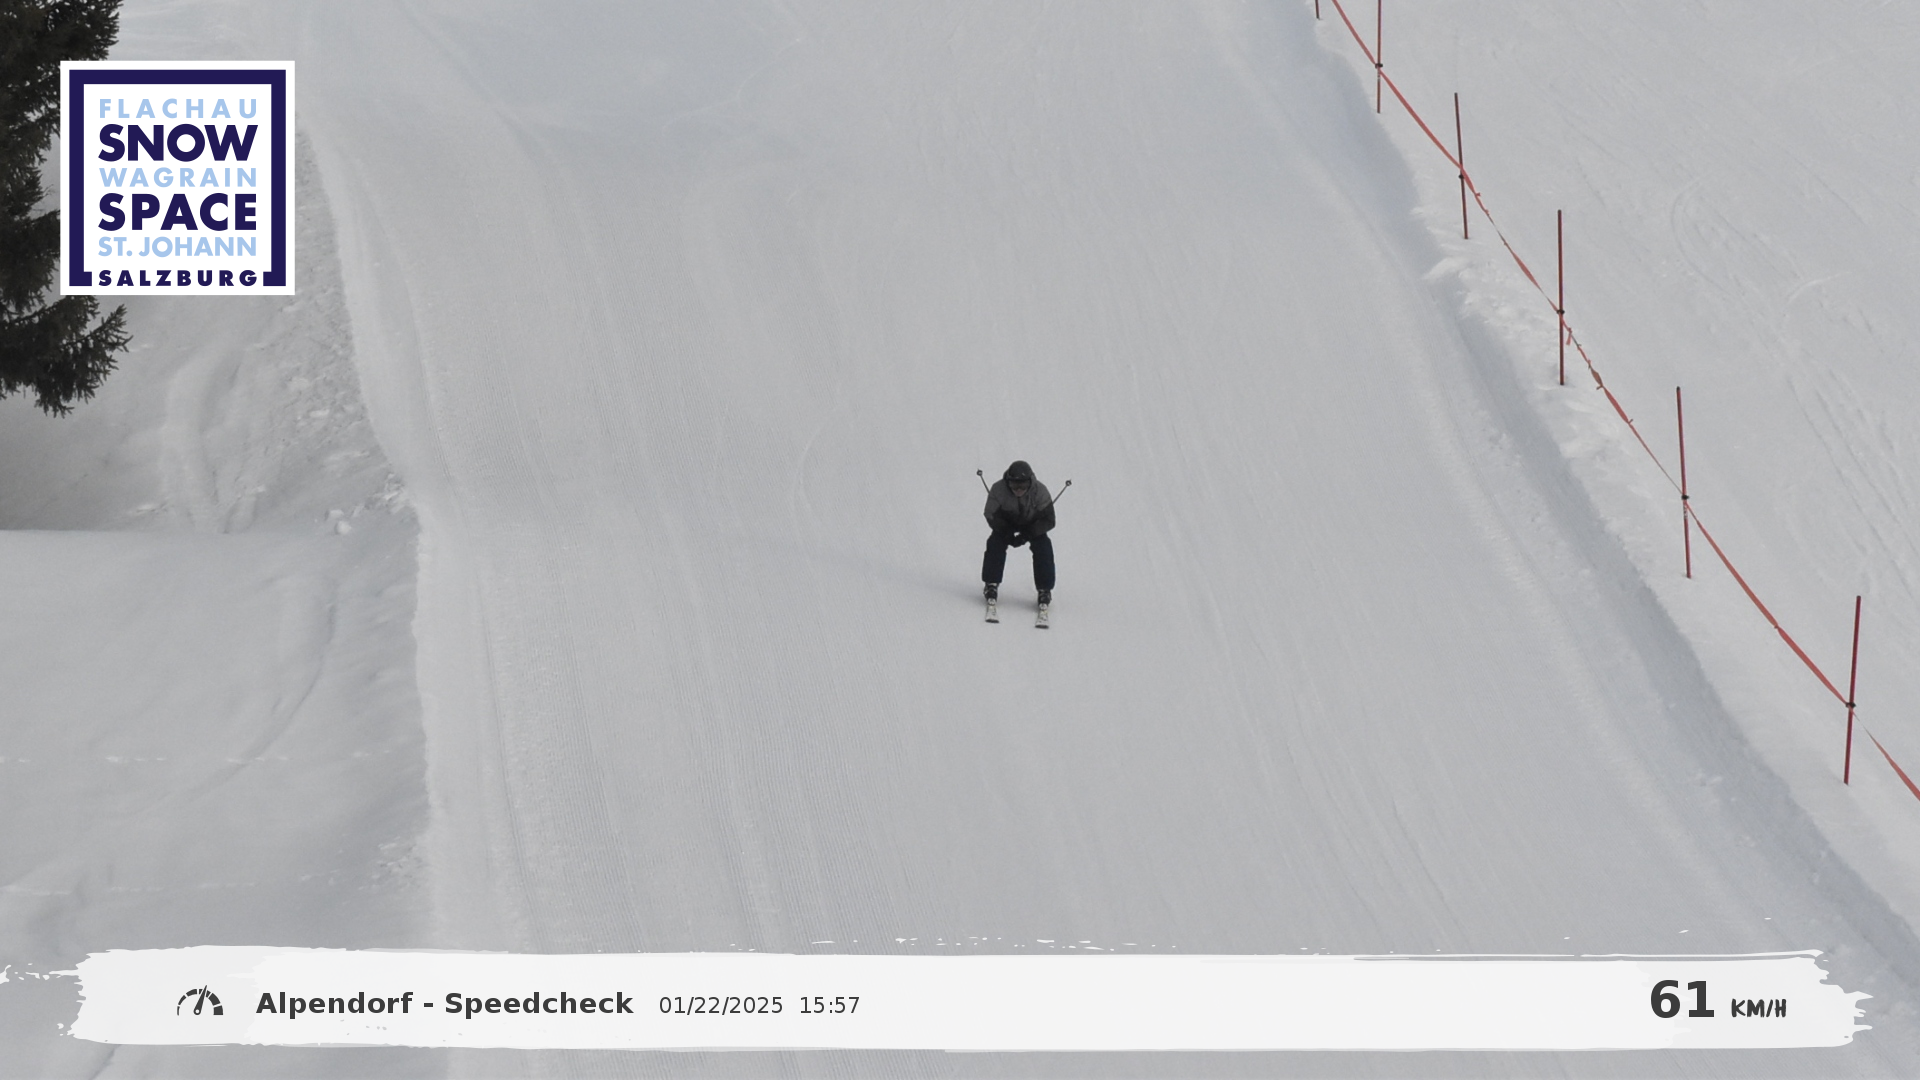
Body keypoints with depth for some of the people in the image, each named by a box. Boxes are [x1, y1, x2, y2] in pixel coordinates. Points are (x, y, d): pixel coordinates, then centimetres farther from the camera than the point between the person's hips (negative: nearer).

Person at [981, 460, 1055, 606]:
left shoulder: (1039, 491, -33)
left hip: (1032, 524, -1)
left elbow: (1048, 521, -26)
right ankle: (991, 584, -6)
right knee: (995, 544, -21)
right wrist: (1007, 533, -33)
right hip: (1006, 522, 1)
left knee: (1043, 547, -20)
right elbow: (991, 516, -19)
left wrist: (1027, 535, -35)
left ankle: (1044, 589, -8)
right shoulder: (998, 490, -32)